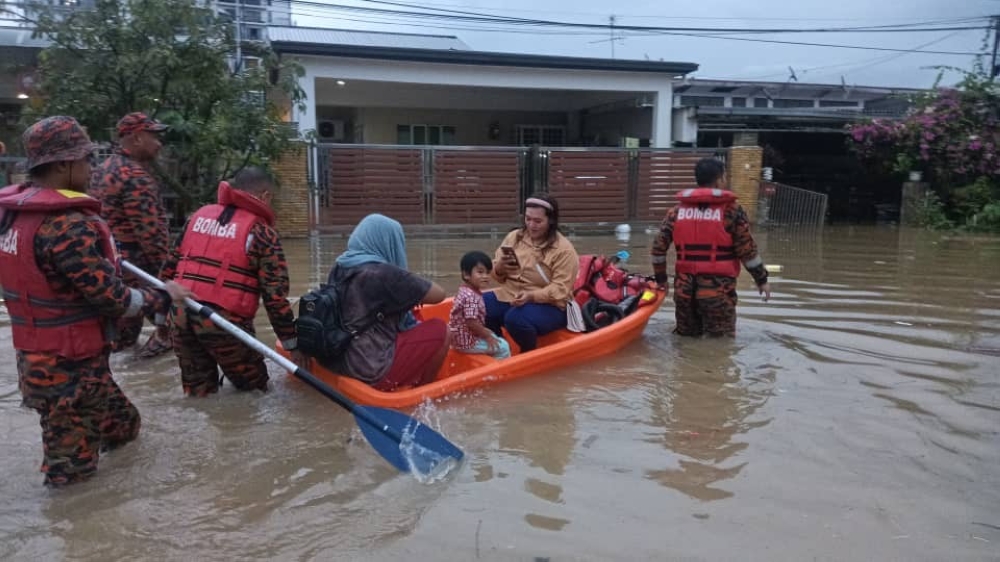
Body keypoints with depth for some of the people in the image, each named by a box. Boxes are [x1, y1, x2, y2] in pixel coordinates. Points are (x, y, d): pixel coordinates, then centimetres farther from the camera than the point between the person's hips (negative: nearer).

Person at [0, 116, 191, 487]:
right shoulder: (68, 225, -25)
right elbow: (112, 299, -23)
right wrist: (163, 297, -6)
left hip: (37, 357, 9)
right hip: (69, 368, -9)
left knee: (124, 425, 23)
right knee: (71, 470, 6)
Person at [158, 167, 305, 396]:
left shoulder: (199, 215, 14)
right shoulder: (261, 232, -2)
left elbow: (169, 267, 17)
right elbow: (275, 295, -6)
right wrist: (292, 344, 1)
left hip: (180, 316, 6)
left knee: (198, 392, 17)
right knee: (254, 387, 12)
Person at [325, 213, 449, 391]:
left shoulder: (339, 267, 5)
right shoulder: (383, 273, -18)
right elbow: (439, 294, -9)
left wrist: (412, 296, 13)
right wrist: (418, 291, 12)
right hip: (373, 371, -9)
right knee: (440, 330, 5)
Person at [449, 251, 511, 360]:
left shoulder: (466, 291, 5)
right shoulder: (471, 297, -27)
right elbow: (472, 323, -29)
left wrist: (486, 333, 12)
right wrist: (487, 336, -15)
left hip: (462, 337, 10)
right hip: (467, 341, -10)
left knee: (494, 337, 28)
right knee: (503, 346, -1)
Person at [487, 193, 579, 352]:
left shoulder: (564, 250, -10)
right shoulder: (514, 237, 6)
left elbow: (560, 289, -15)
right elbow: (497, 274, 11)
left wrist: (531, 296, -29)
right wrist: (500, 269, -13)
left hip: (548, 305, -5)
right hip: (509, 295, 5)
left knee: (515, 319, -35)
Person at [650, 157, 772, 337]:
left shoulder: (677, 211, 6)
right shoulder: (732, 210, -5)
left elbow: (658, 247, 4)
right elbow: (747, 250, -4)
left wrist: (661, 279, 17)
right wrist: (761, 279, 8)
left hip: (684, 288, 4)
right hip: (718, 288, -3)